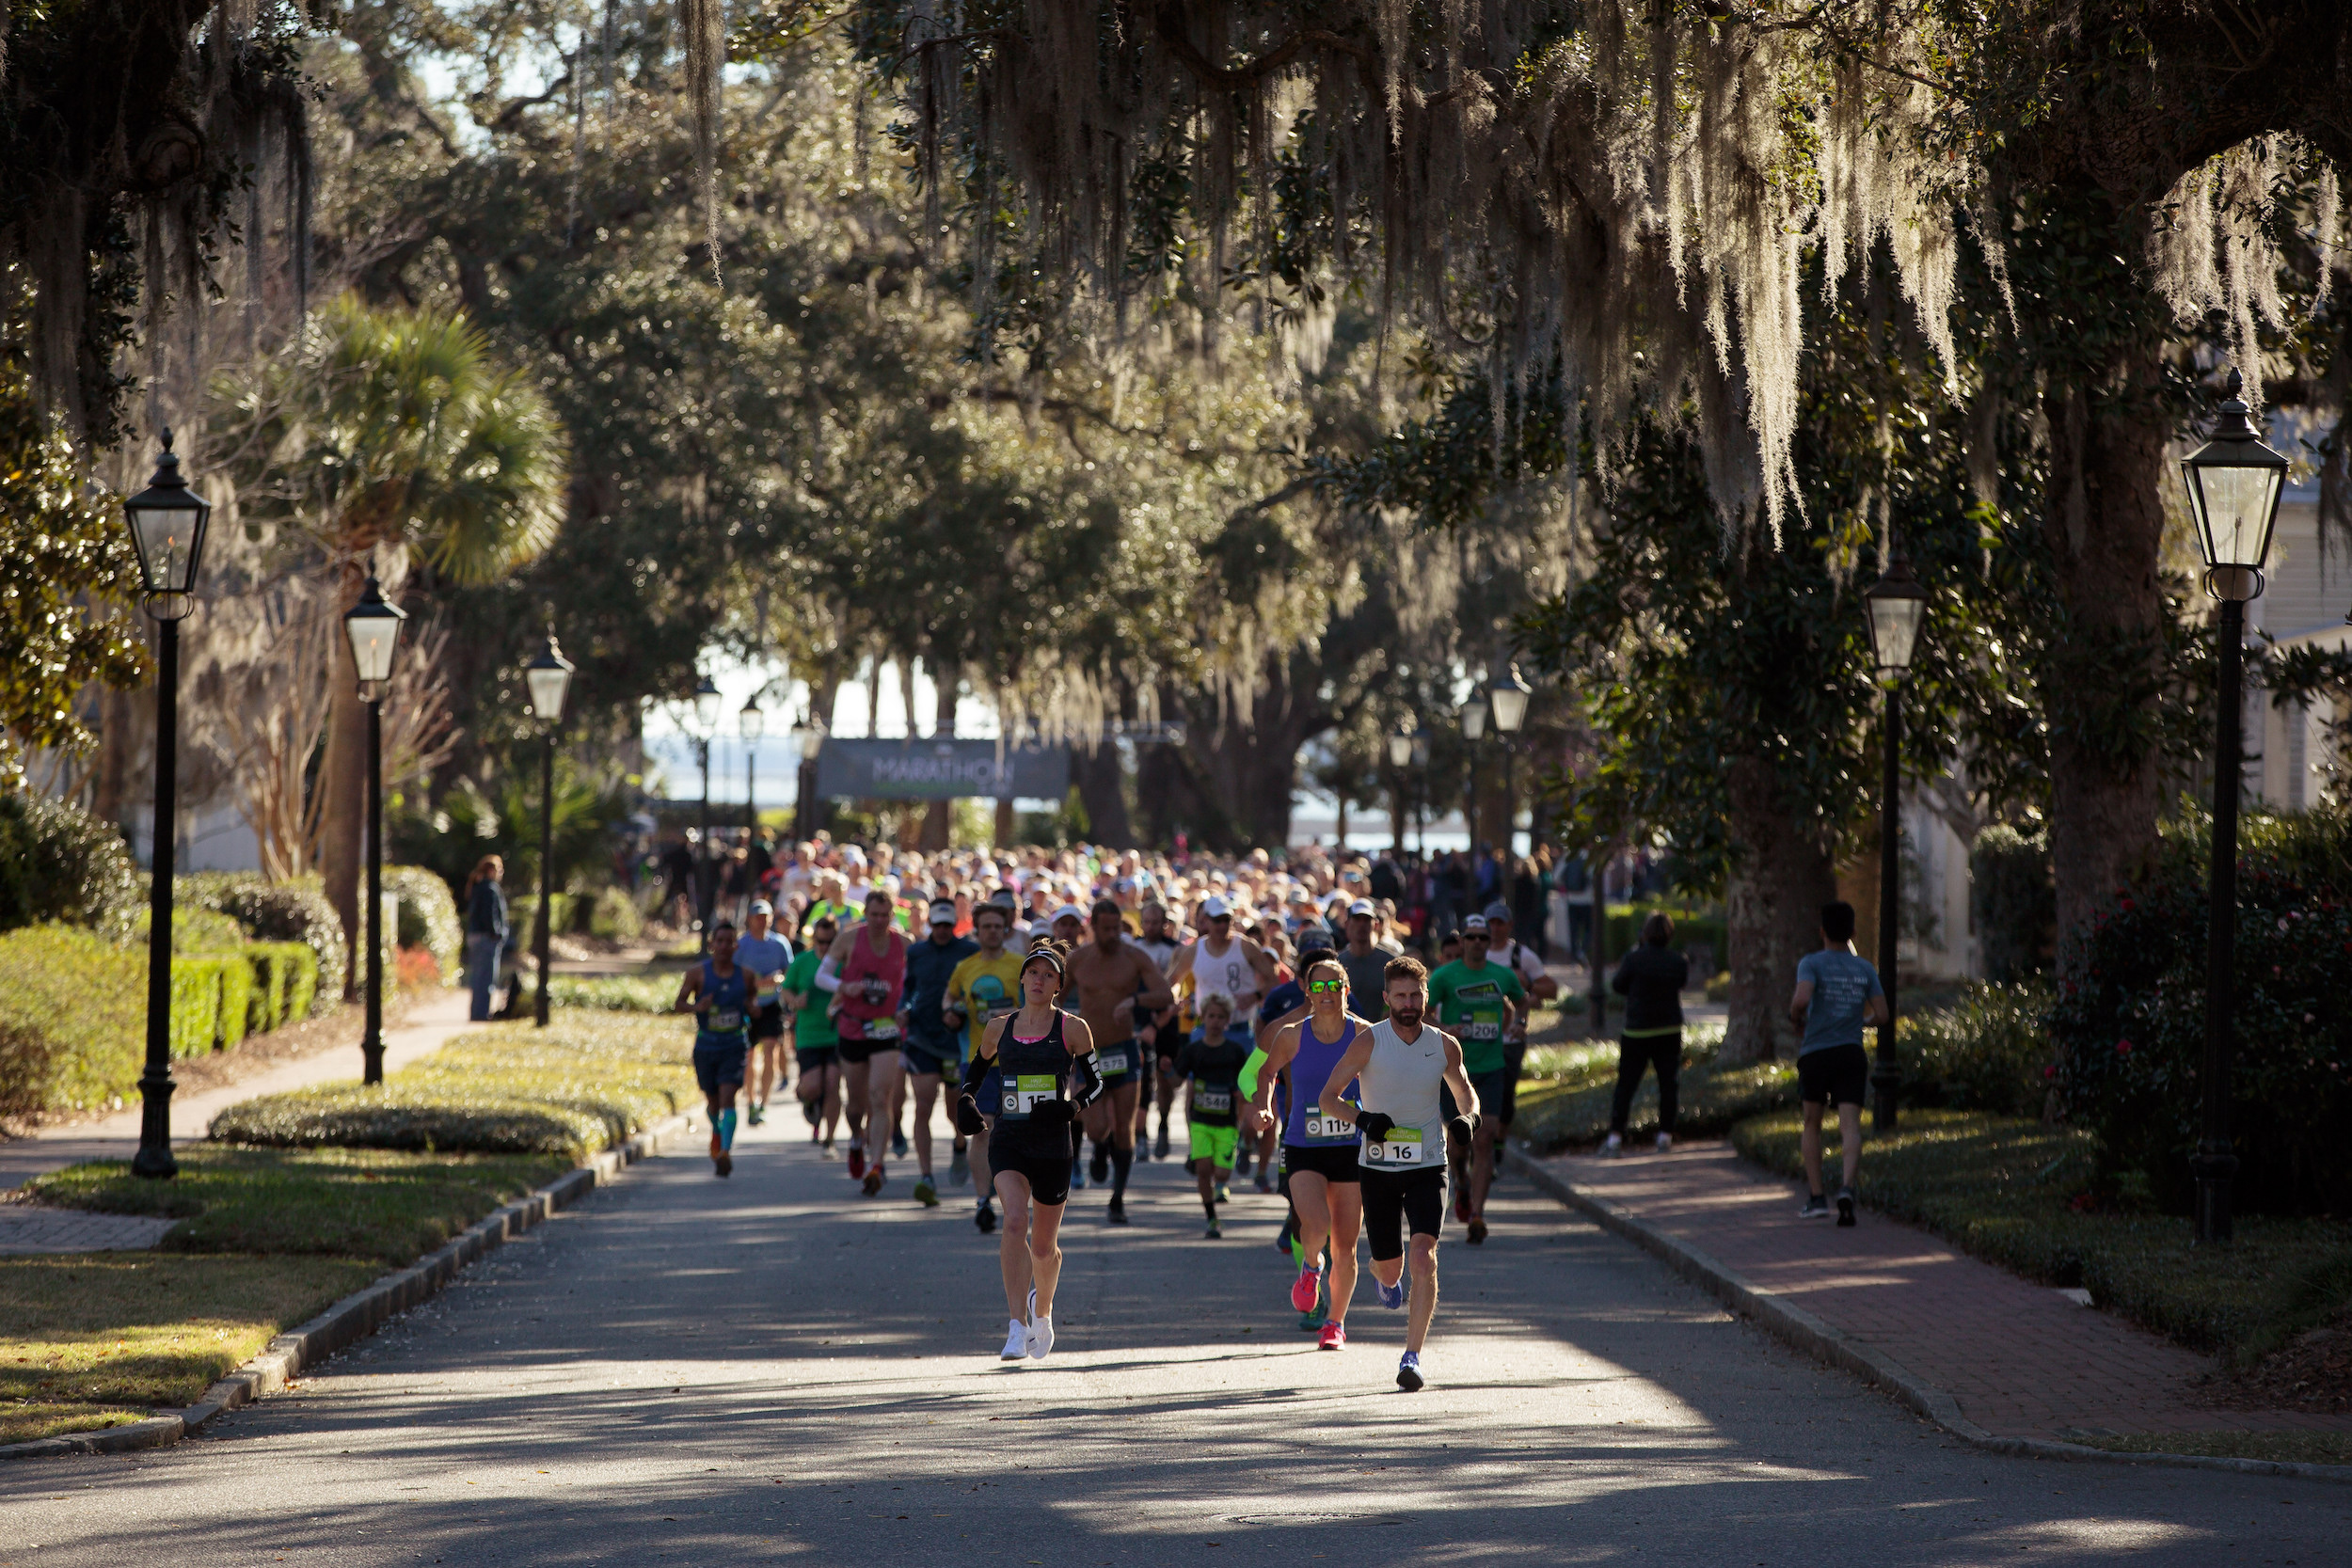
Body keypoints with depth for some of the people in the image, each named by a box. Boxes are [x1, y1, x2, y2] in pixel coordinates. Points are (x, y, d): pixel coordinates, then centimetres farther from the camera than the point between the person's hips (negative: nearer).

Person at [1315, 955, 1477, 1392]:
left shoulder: (1445, 1046, 1)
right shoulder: (1369, 1041, -7)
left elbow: (1467, 1095, 17)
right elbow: (1327, 1097, -4)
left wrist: (1464, 1119, -6)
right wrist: (1362, 1118, -23)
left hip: (1428, 1167, 0)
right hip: (1378, 1167, 0)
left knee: (1424, 1256, -19)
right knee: (1390, 1269, 8)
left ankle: (1413, 1356, -17)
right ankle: (1385, 1278, 48)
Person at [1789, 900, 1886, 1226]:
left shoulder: (1812, 963, -4)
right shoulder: (1865, 968, 8)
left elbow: (1802, 999, -22)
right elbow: (1881, 1015, 5)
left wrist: (1796, 1017, 0)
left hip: (1816, 1053, -2)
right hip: (1852, 1053, 2)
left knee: (1812, 1124, 15)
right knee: (1850, 1126, -5)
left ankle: (1815, 1197, 11)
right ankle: (1848, 1187, -29)